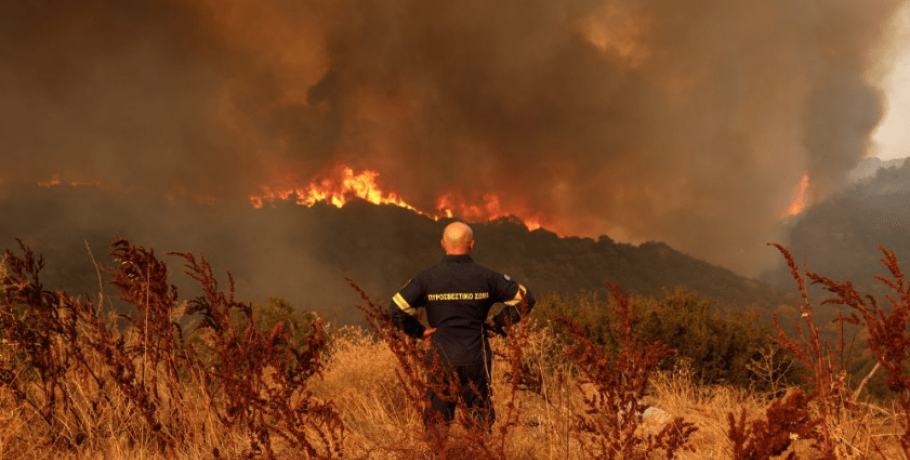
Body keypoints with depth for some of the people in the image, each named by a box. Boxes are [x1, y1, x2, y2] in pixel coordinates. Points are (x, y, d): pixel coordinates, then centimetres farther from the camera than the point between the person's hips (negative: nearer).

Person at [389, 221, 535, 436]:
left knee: (437, 420, 9)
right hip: (476, 359, 0)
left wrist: (420, 332, 3)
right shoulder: (486, 277, -2)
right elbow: (525, 298, 0)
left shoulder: (427, 278, -3)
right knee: (482, 417, 10)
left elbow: (396, 309, -8)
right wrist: (497, 324, 5)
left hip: (441, 359, 0)